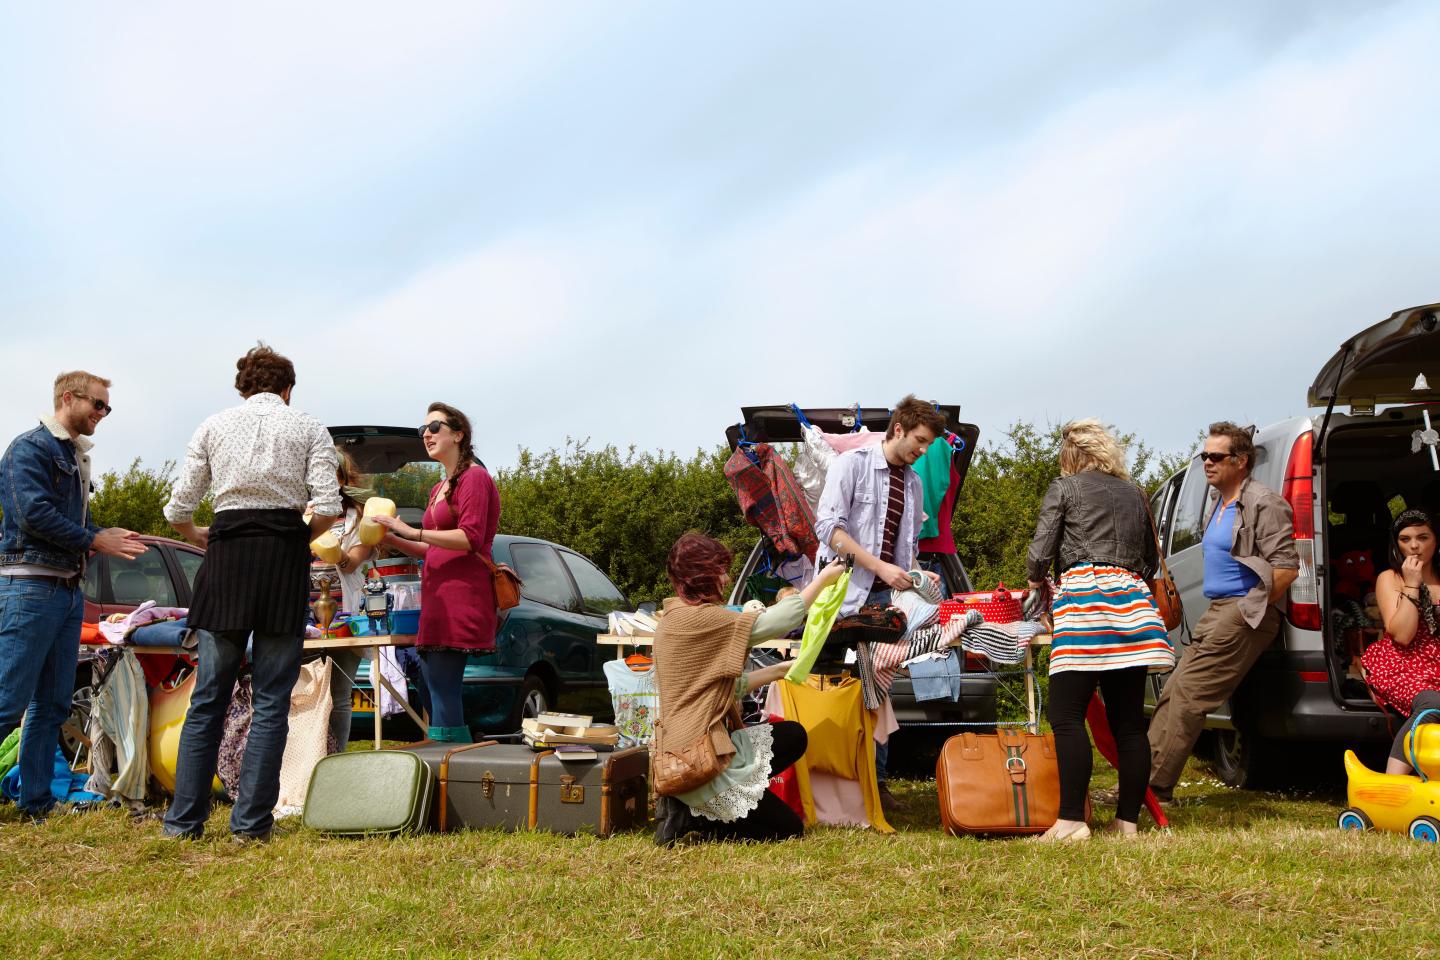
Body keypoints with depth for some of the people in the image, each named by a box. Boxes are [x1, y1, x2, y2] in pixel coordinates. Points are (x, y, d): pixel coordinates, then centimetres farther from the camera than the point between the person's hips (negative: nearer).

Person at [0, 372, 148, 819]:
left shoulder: (76, 457, 20)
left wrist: (108, 535, 2)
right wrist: (95, 539, -11)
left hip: (69, 590, 9)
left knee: (52, 705, 8)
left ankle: (36, 802, 12)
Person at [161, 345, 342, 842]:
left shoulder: (213, 426, 12)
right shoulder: (309, 428, 8)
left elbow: (178, 508, 8)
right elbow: (327, 507, -5)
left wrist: (197, 535, 28)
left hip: (226, 557, 2)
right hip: (284, 557, -2)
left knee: (207, 697, 7)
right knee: (271, 699, 2)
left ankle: (184, 820, 7)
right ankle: (250, 822, 0)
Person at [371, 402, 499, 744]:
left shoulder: (474, 478, -5)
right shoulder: (439, 489, 24)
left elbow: (471, 538, -16)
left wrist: (412, 531, -17)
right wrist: (392, 539, 11)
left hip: (461, 597, -10)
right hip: (438, 600, 10)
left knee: (442, 689, -14)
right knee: (441, 690, 6)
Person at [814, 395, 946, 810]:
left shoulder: (914, 483, 16)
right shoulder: (852, 463, -5)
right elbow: (828, 526, -15)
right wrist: (881, 567, -20)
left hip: (883, 598, 6)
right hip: (844, 593, -6)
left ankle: (875, 780, 10)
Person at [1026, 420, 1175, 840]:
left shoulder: (1065, 487, 6)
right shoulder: (1134, 494, 22)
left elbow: (1040, 552, 0)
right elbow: (1151, 560, 26)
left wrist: (1036, 579, 19)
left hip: (1083, 593, -6)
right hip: (1131, 600, 6)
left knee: (1067, 716, -8)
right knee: (1129, 721, 5)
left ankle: (1071, 820, -17)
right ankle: (1128, 820, 5)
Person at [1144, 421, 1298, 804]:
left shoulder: (1262, 503, -11)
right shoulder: (1218, 506, 19)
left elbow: (1286, 567, -18)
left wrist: (1251, 608, -15)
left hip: (1244, 614, -10)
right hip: (1216, 612, 10)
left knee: (1188, 695, -14)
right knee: (1174, 692, 5)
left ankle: (1155, 787, -14)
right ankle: (1146, 777, 6)